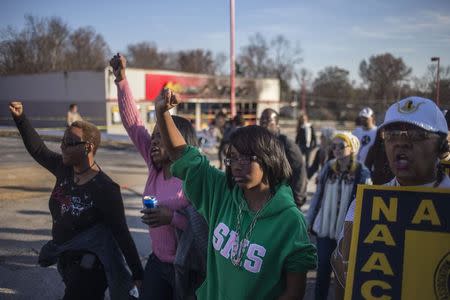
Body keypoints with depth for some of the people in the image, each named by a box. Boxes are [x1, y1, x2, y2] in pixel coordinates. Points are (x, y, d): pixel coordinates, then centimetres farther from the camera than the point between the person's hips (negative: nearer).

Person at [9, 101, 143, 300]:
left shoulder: (105, 189, -24)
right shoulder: (64, 169, -4)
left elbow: (122, 234, -21)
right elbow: (38, 150, 11)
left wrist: (138, 275, -18)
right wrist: (20, 118, 0)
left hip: (90, 268, -7)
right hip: (66, 261, 7)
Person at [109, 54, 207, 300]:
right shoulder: (155, 166, 0)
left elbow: (205, 225, -22)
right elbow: (133, 123, -3)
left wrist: (171, 217, -30)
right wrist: (121, 80, -7)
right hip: (158, 261, 7)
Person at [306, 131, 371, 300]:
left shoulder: (362, 173, -7)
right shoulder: (328, 169, 1)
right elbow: (318, 196, 6)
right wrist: (308, 222, 6)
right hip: (325, 228, 2)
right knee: (322, 270, 6)